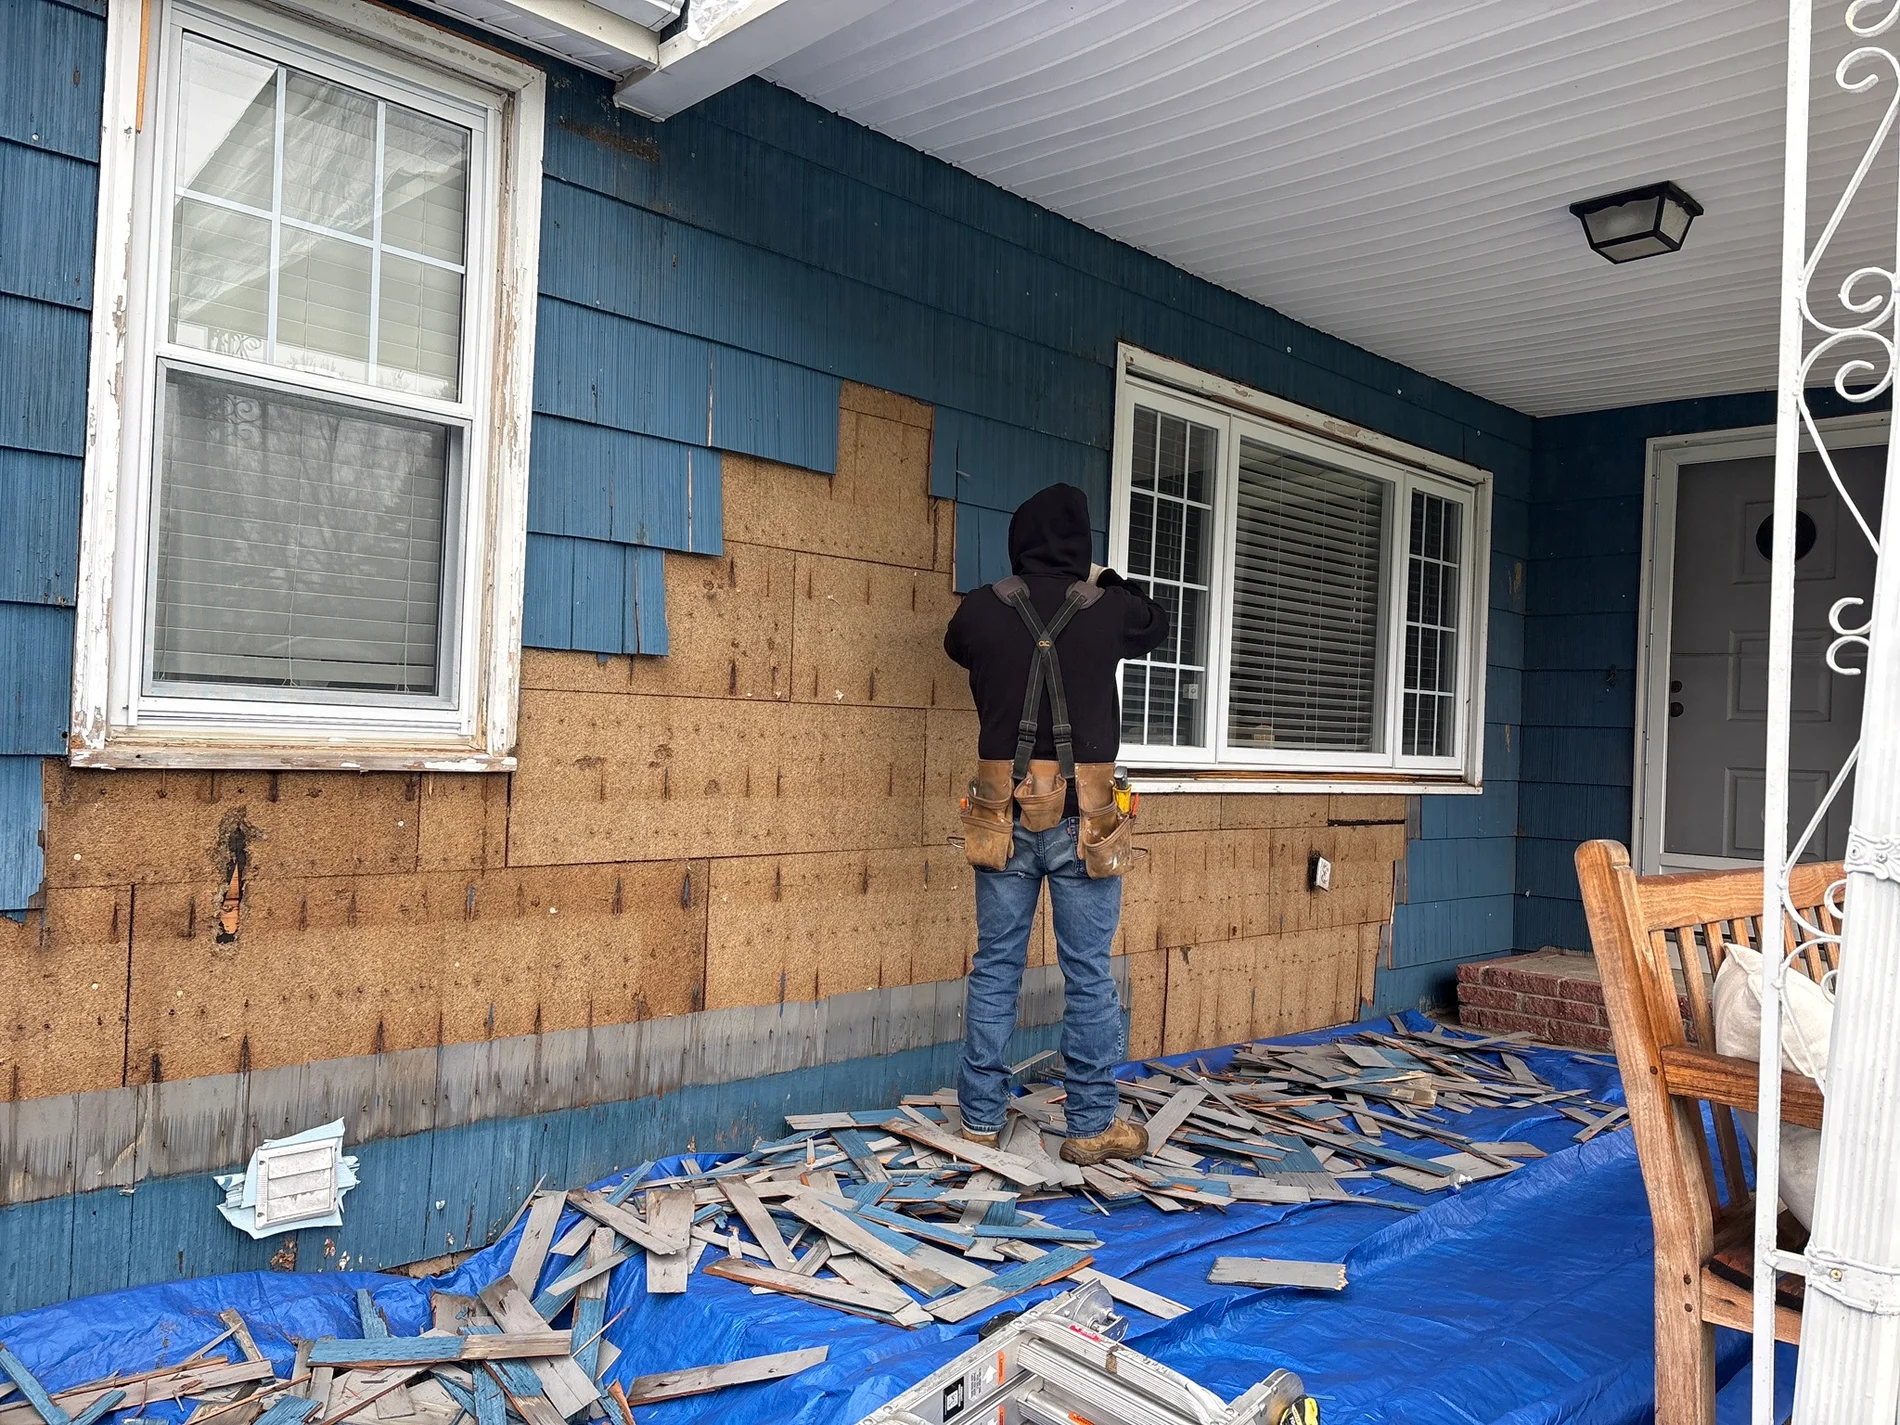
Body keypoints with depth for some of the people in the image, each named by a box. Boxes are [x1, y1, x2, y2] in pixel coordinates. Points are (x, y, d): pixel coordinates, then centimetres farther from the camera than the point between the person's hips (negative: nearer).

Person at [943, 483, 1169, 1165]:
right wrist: (1106, 581, 36)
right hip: (1082, 819, -1)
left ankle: (981, 1118, 19)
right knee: (1089, 975, 7)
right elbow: (1158, 622, 20)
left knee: (995, 968, 10)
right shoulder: (1108, 609, -4)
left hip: (1005, 815, 2)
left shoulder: (982, 610, -2)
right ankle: (1092, 1126, 15)